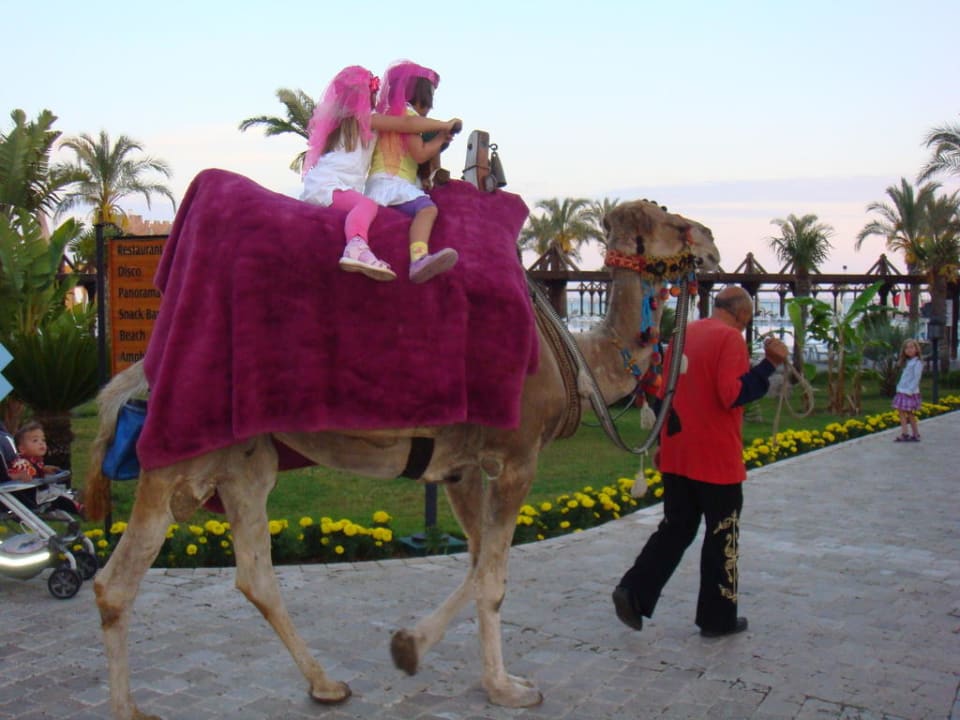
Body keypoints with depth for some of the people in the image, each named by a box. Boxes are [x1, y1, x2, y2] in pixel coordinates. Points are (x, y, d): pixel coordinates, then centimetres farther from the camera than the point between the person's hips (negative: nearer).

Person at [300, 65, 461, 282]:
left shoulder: (340, 119, 28)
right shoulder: (365, 117, 3)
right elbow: (407, 123, -3)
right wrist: (444, 125, 6)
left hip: (317, 185, 10)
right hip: (328, 185, -10)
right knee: (367, 205, -32)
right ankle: (356, 248, -60)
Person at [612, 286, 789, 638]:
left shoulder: (683, 334, 11)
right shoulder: (730, 337, -12)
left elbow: (663, 392, 16)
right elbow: (732, 394, -22)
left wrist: (664, 442, 23)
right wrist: (769, 364, -18)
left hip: (676, 456, 7)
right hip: (716, 459, -6)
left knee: (675, 529, 15)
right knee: (722, 537, 8)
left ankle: (633, 591, 1)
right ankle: (718, 618, 17)